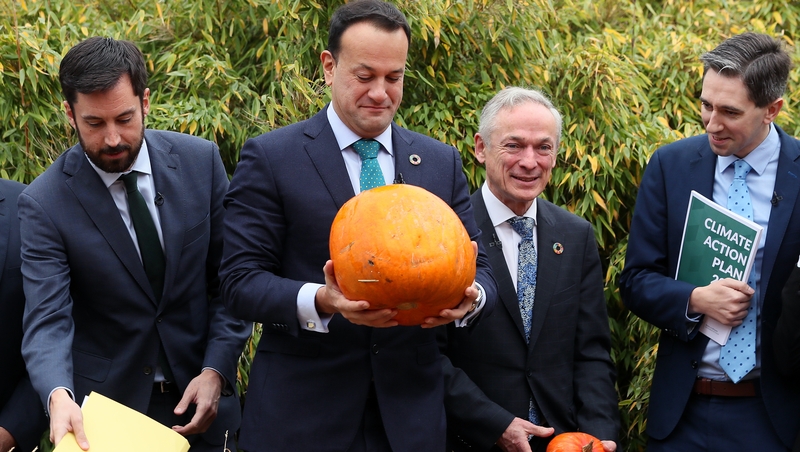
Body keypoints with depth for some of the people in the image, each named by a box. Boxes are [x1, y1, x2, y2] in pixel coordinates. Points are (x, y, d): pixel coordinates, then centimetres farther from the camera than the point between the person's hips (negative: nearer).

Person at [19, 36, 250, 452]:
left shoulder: (200, 161, -7)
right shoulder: (43, 203, -14)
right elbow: (47, 320, -20)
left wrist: (216, 370, -12)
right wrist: (59, 397, -38)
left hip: (199, 395, 2)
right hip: (104, 413, -2)